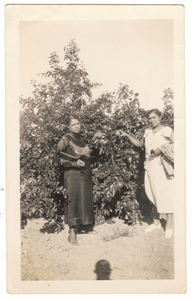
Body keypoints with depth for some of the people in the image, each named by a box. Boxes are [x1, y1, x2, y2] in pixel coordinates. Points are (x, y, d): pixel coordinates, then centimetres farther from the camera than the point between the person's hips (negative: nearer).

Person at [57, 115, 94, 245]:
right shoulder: (66, 139, -8)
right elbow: (62, 160, -13)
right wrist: (75, 163, -23)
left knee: (86, 200, 12)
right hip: (73, 175, -7)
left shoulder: (81, 139, 14)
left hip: (86, 174, 7)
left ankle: (86, 225, 27)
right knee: (74, 201, -6)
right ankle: (72, 232, 0)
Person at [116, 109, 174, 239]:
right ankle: (156, 222, 24)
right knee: (153, 194, 11)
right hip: (150, 166, 6)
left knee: (166, 194, -6)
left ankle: (169, 226, 2)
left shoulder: (167, 130, -4)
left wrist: (162, 149, -19)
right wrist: (127, 135, 14)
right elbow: (140, 144, 23)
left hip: (163, 166, -6)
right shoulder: (148, 131, 14)